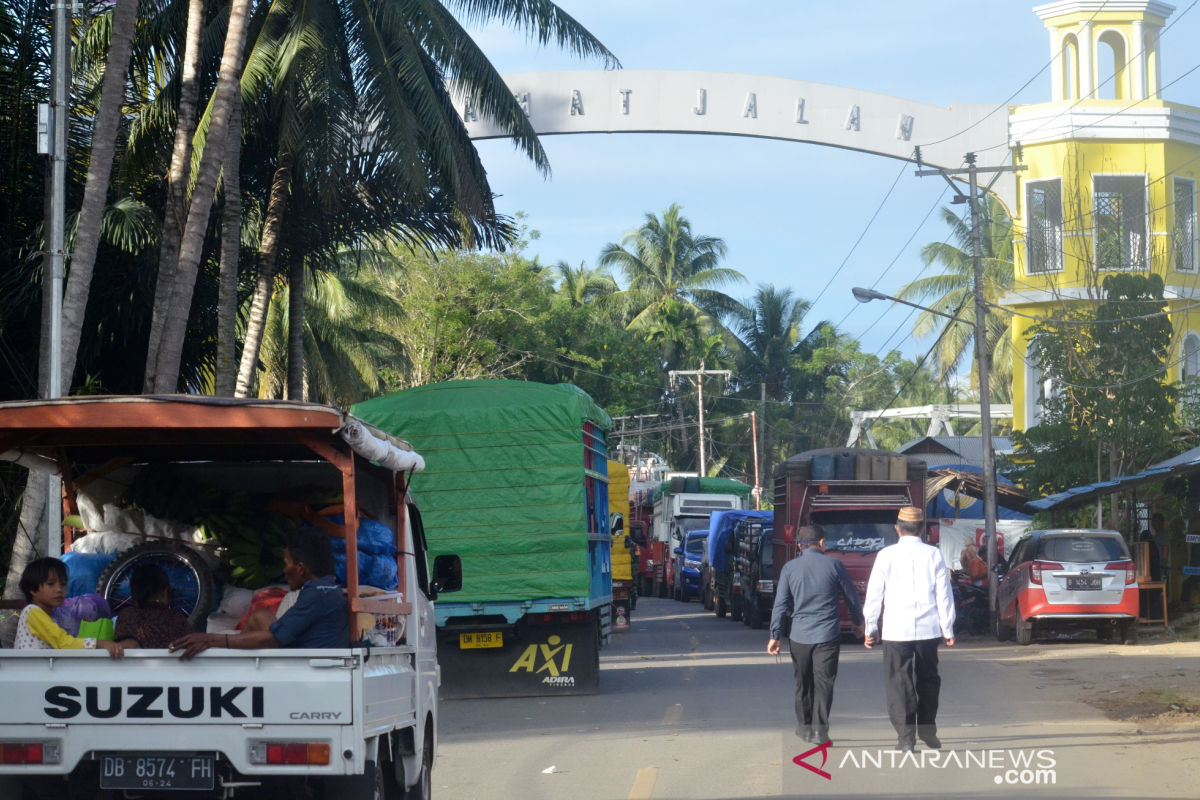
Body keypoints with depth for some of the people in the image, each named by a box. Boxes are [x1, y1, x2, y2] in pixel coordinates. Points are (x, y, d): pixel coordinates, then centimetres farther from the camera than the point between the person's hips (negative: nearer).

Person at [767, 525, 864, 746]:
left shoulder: (790, 568, 2)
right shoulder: (834, 565, -2)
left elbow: (781, 604, 0)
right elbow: (851, 597, 6)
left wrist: (775, 636, 3)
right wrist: (858, 622, 22)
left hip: (799, 636, 2)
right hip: (827, 635, -2)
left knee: (803, 683, 15)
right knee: (823, 681, -2)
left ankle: (804, 726, 24)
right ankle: (819, 729, -10)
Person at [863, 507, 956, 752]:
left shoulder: (887, 555, -3)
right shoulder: (933, 555, 0)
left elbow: (874, 594, -1)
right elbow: (944, 595, 2)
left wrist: (871, 628, 8)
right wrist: (948, 630, 10)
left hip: (896, 630, -2)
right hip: (928, 629, 2)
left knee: (899, 683, 2)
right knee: (928, 679, 18)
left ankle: (906, 737, -3)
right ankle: (927, 729, 24)